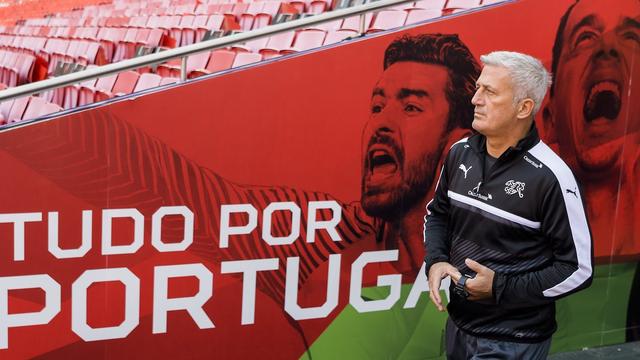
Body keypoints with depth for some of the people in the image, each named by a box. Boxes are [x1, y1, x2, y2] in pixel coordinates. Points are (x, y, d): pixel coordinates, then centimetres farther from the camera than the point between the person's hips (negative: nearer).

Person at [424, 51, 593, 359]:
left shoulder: (550, 175, -20)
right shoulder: (460, 152, -2)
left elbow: (578, 269, -16)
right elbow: (437, 212, 14)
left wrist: (501, 288, -21)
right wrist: (436, 261, -4)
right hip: (458, 325, 6)